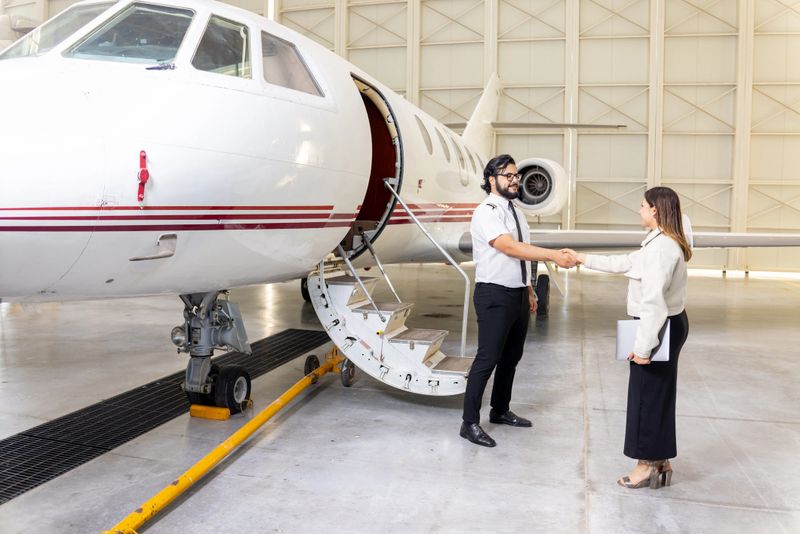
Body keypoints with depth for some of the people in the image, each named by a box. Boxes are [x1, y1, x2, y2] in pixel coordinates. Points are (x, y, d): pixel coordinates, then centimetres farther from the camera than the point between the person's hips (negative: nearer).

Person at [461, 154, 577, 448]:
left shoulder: (515, 212, 13)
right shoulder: (487, 212, -15)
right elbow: (510, 248, -28)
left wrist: (529, 291, 17)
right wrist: (554, 255, -34)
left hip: (519, 294, 9)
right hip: (495, 295, -9)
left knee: (511, 356, 17)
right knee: (487, 359, -6)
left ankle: (500, 411, 33)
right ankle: (470, 423, 4)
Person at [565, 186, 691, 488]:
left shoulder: (661, 248, -22)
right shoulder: (662, 243, 11)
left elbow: (653, 301, -27)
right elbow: (625, 263, 22)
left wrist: (643, 347, -24)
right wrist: (584, 259, 26)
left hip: (659, 328, -10)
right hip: (668, 325, 10)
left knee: (648, 395, 2)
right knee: (658, 395, 17)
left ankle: (647, 466, 14)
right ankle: (660, 462, 28)